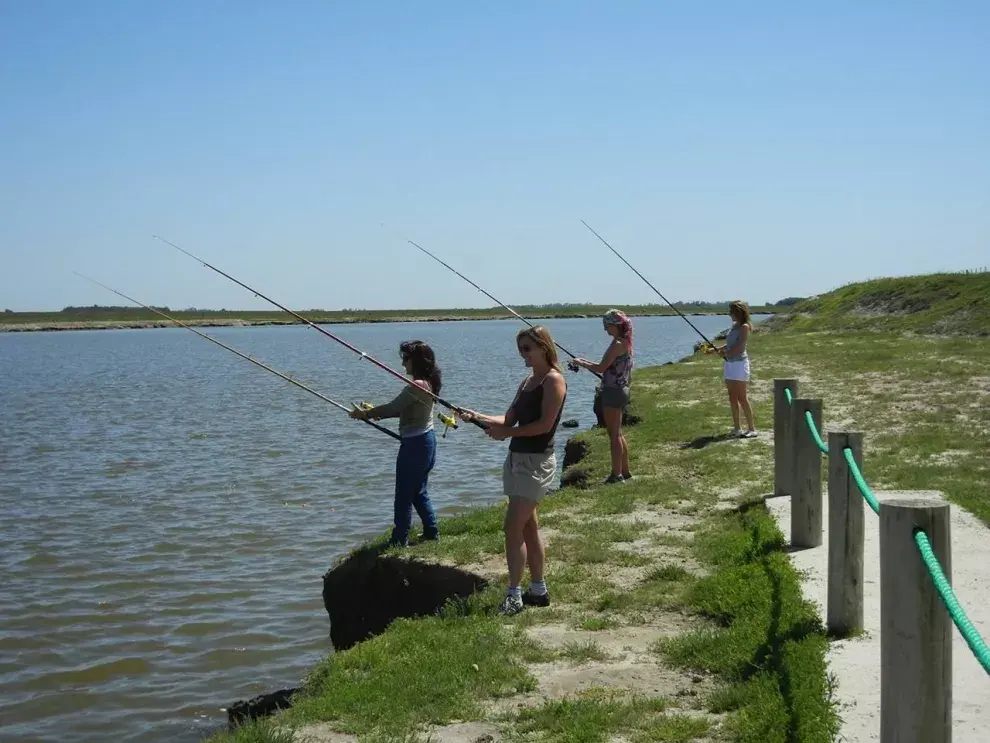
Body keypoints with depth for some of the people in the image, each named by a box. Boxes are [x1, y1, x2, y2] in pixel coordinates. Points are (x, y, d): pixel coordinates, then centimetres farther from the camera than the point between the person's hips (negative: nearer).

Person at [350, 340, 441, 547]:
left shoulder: (417, 386, -22)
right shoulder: (429, 383, 8)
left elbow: (393, 407, -19)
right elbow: (403, 409, 15)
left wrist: (365, 413, -6)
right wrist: (376, 412, 9)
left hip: (414, 444, -10)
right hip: (427, 440, 10)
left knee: (404, 495, 0)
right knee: (419, 492, 20)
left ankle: (399, 540, 6)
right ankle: (431, 532, 23)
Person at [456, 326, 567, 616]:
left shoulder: (553, 380, -11)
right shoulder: (528, 382, 16)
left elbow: (545, 424, -18)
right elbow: (509, 419, 12)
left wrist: (507, 433, -14)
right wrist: (476, 417, -1)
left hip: (536, 461, -9)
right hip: (517, 459, 9)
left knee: (513, 527, -12)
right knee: (528, 527, 12)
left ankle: (514, 596, -9)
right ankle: (538, 590, 19)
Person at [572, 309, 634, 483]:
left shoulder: (617, 344, -18)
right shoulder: (626, 343, 11)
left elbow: (601, 368, -19)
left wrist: (582, 363, -4)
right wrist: (589, 363, 19)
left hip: (613, 391, -10)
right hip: (622, 390, 10)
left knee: (614, 434, -4)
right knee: (617, 433, 17)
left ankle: (617, 474, -1)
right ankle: (625, 471, 21)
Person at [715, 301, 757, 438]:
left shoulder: (744, 327, -11)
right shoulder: (734, 326, 14)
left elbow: (739, 347, -18)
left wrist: (725, 353, -8)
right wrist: (716, 349, 9)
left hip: (739, 363, -9)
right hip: (729, 363, 9)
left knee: (742, 397, -9)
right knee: (732, 397, 8)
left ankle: (752, 429, -6)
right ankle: (736, 428, 13)